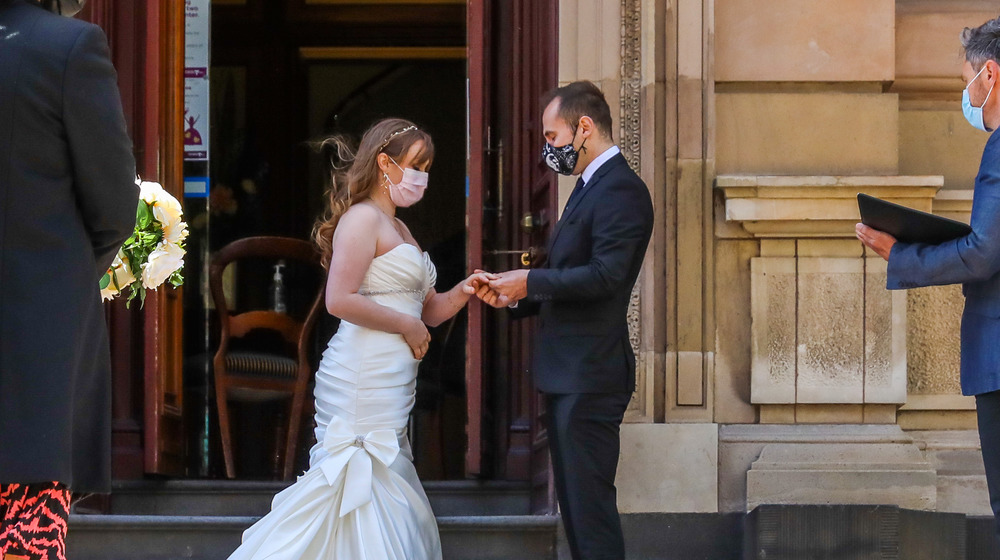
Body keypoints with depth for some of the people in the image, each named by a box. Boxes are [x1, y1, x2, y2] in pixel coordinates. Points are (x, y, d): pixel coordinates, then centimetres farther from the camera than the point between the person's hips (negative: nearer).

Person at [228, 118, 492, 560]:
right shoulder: (363, 218, -9)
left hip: (391, 386, 10)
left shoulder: (397, 228, 22)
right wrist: (408, 325, -13)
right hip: (363, 381, -10)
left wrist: (459, 295, 3)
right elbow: (340, 300, -20)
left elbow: (425, 310, 23)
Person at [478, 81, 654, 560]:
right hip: (568, 376, 11)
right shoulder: (591, 187, 19)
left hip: (589, 376, -11)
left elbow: (603, 276, -24)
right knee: (575, 502, 14)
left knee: (590, 503, -9)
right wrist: (516, 297, 9)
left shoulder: (620, 189, -14)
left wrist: (531, 281, -15)